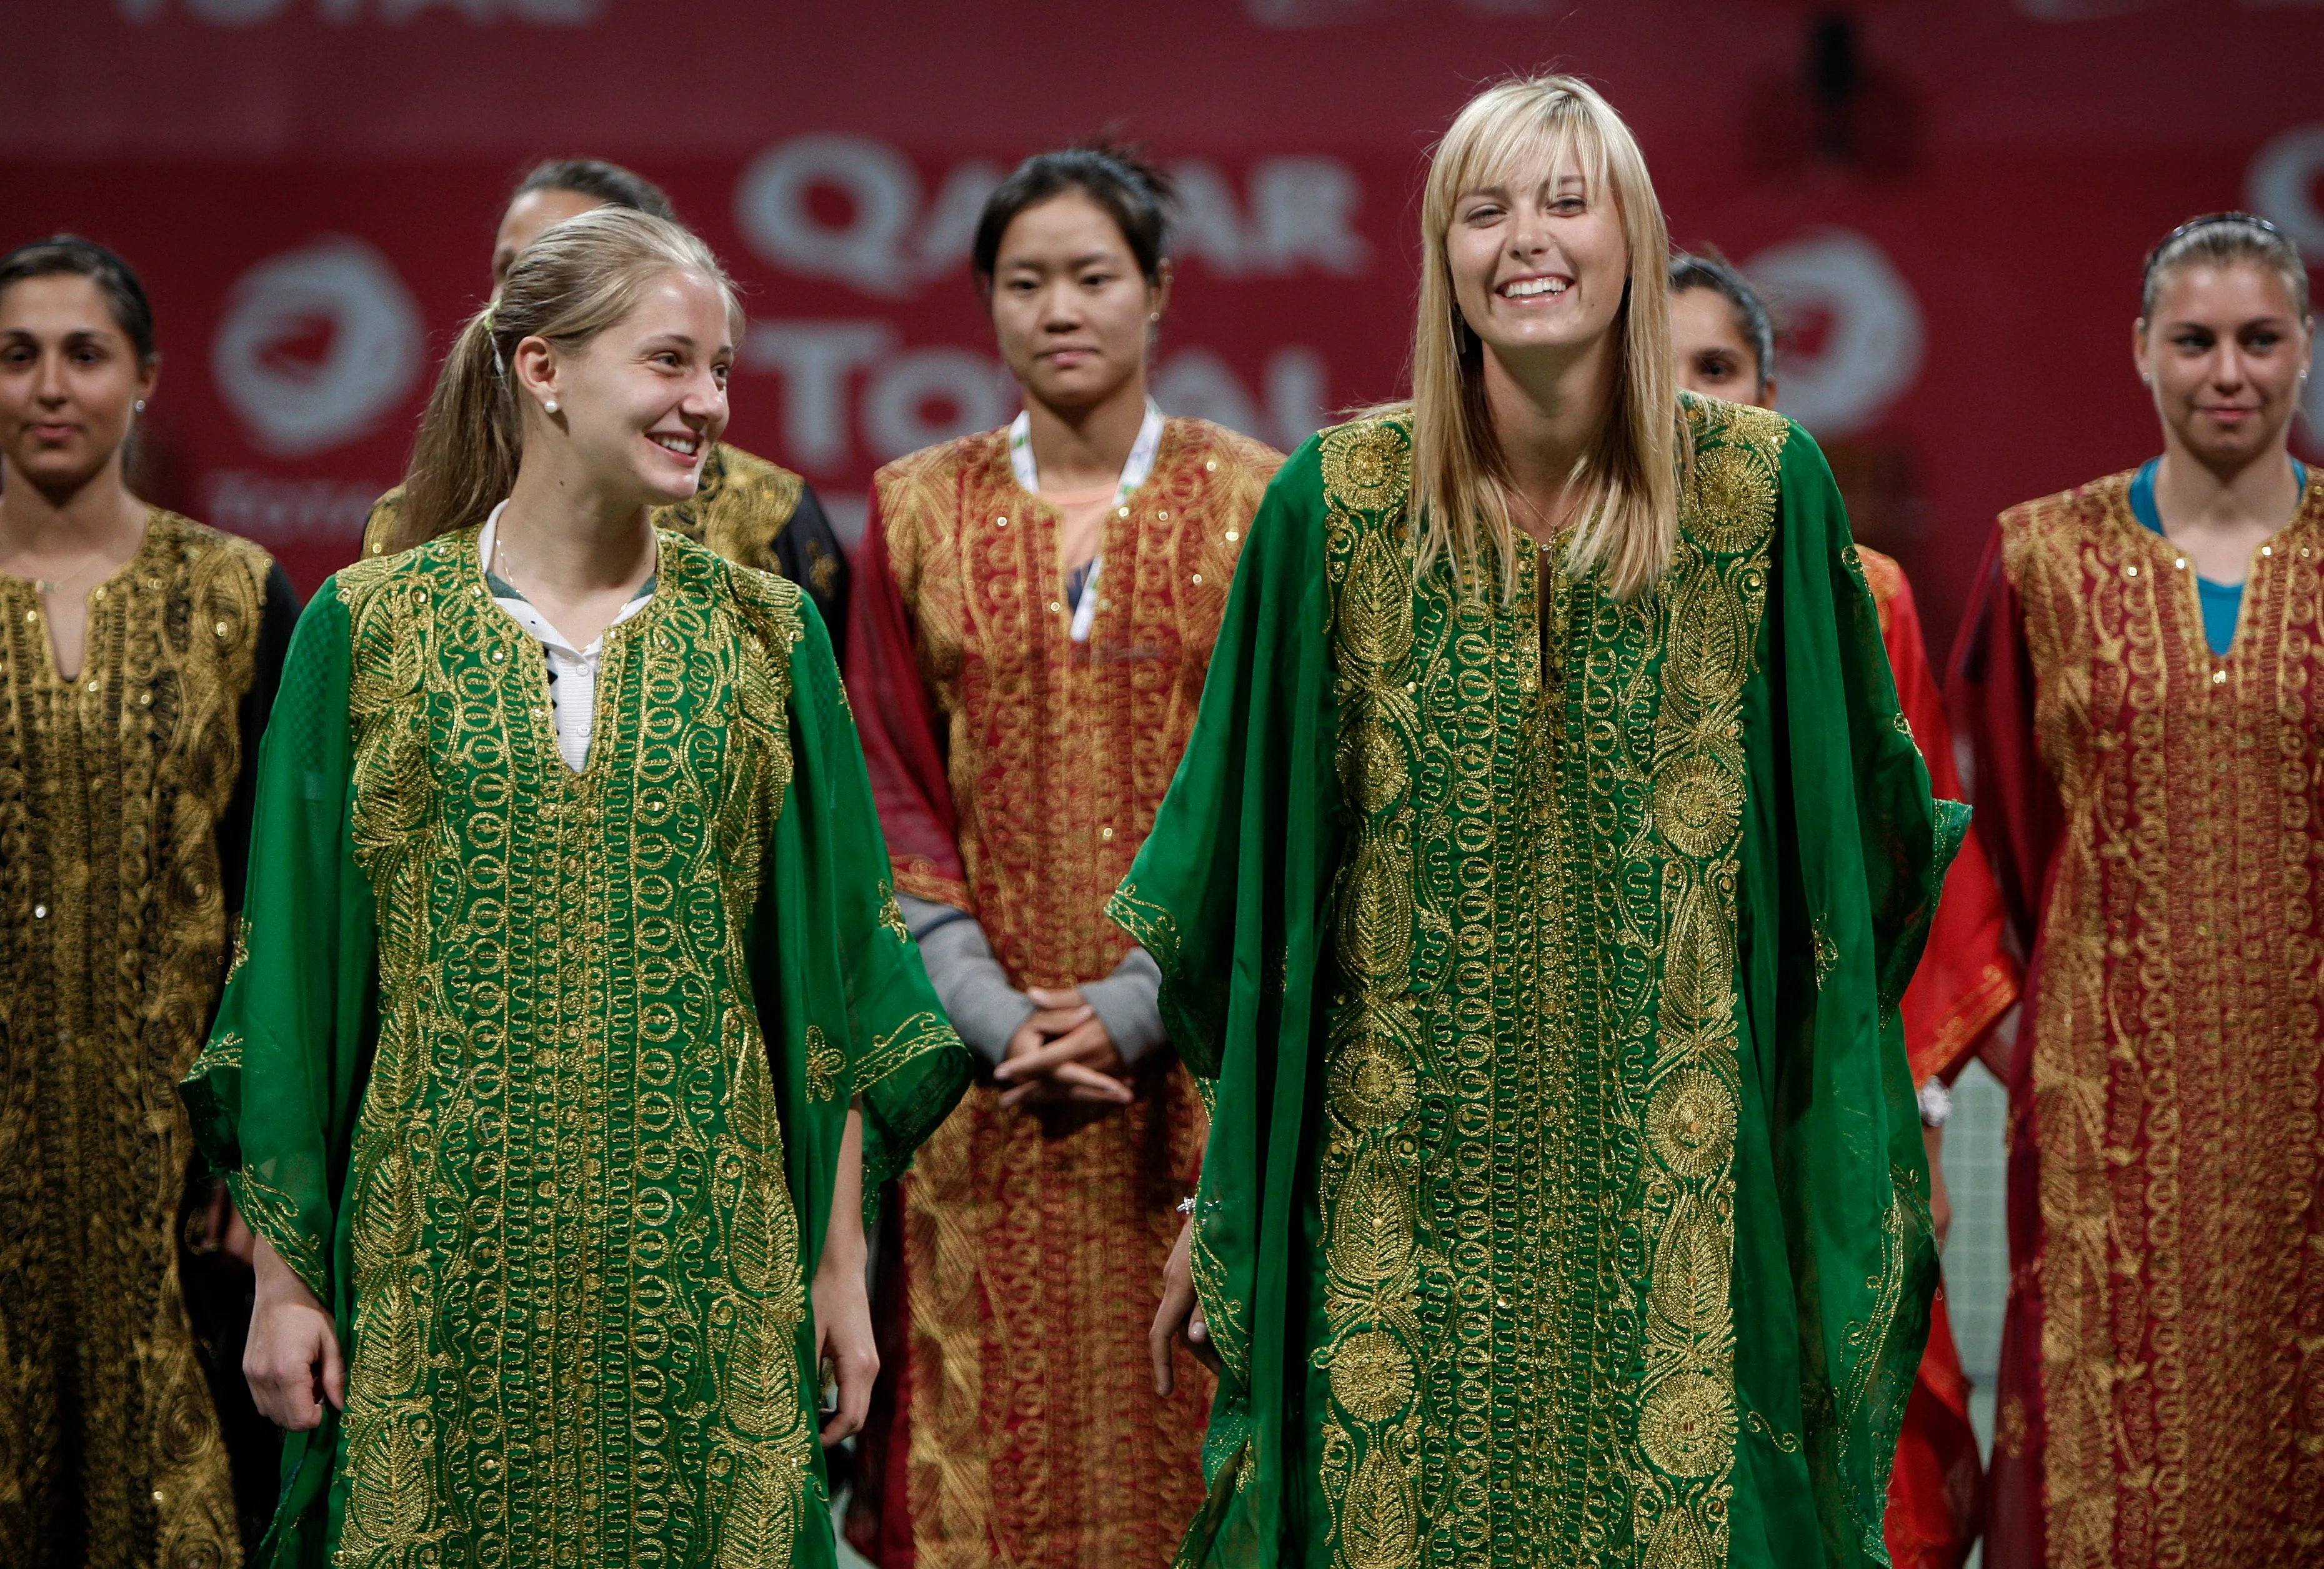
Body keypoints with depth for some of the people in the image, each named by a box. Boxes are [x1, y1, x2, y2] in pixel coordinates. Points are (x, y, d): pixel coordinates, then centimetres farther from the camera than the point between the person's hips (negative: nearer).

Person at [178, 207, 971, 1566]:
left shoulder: (765, 635, 5)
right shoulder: (368, 630, 0)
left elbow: (832, 961, 5)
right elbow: (297, 967, 2)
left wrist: (844, 1263, 2)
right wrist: (281, 1275, 0)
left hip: (703, 1269, 1)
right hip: (444, 1269, -1)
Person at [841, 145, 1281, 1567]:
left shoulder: (1257, 501, 3)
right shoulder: (918, 509, 8)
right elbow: (891, 788, 4)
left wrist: (1137, 1003, -12)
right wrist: (994, 1014, -8)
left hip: (1190, 1056, -1)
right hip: (985, 1069, 1)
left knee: (1175, 1420, -2)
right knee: (988, 1445, 0)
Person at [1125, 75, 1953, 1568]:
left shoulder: (1766, 489, -4)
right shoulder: (1338, 503, -4)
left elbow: (1863, 828, 4)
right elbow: (1249, 869, 1)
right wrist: (1223, 1194, 2)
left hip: (1679, 1167, 0)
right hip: (1412, 1173, 0)